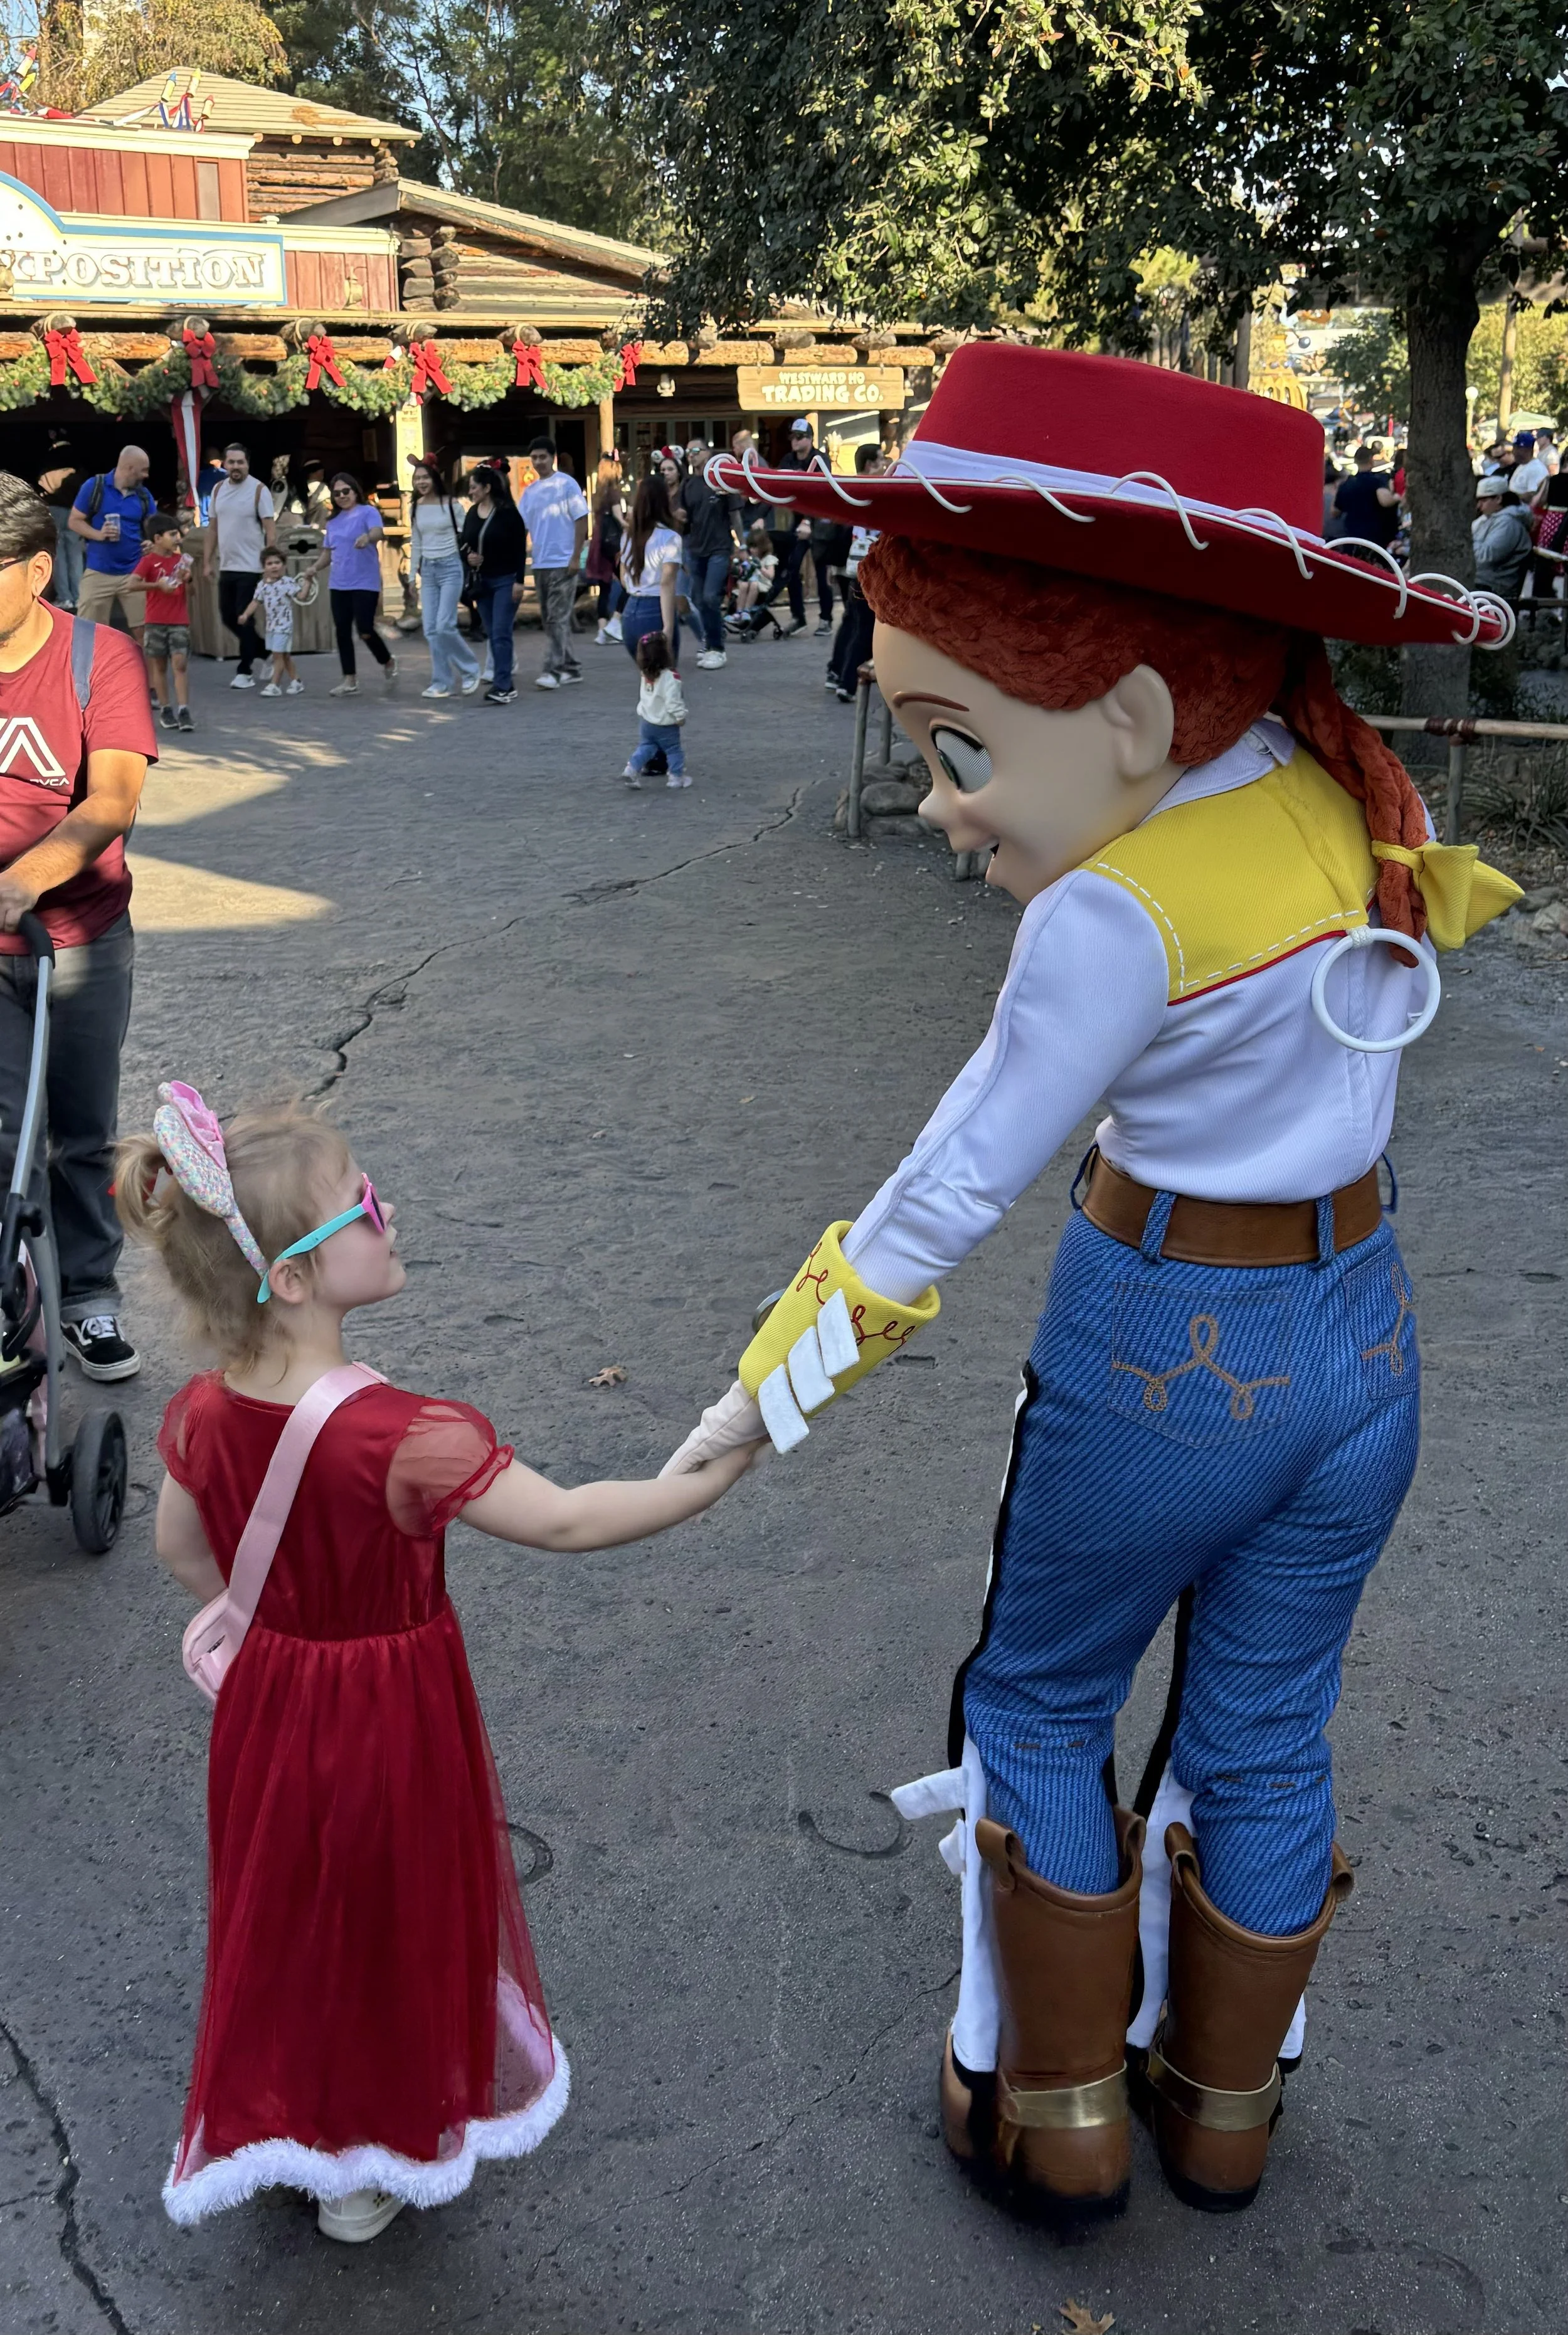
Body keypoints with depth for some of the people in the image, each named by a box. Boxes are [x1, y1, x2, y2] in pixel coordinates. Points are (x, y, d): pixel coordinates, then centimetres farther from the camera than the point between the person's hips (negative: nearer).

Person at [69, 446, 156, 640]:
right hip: (98, 573, -3)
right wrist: (98, 535, -18)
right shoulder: (94, 486, -5)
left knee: (143, 629, 2)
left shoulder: (143, 494, 6)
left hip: (134, 573, 3)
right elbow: (74, 521, -1)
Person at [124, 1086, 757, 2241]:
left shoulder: (202, 1416, -13)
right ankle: (358, 2172, 41)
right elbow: (565, 1522, -27)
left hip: (270, 1703, 5)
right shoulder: (406, 1438, -34)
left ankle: (274, 2115, 49)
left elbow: (185, 1551, 3)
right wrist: (718, 1475, -18)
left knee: (287, 1910, 26)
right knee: (392, 1918, 19)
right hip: (394, 1722, -5)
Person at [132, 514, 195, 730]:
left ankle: (183, 711, -10)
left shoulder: (181, 559, 10)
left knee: (180, 665, -7)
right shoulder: (149, 561, -3)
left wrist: (187, 579, -5)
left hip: (180, 621, 2)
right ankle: (165, 710, 15)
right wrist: (158, 585, -21)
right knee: (159, 666, 6)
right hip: (156, 621, -2)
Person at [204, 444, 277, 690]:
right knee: (228, 617, 11)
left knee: (244, 619, -4)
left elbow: (271, 530, -10)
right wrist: (207, 563, 9)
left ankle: (245, 672, 6)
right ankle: (265, 650, 28)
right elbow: (212, 529, 13)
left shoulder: (258, 490, -8)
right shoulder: (218, 491, 9)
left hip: (250, 567, -6)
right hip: (226, 567, 6)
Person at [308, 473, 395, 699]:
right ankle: (350, 681, 11)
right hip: (339, 585, 7)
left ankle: (388, 662, 20)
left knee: (365, 630, -9)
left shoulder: (368, 512, -4)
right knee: (342, 631, 4)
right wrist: (316, 568, 1)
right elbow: (328, 552, 20)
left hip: (365, 583, -7)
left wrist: (367, 537, -46)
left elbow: (378, 533, -23)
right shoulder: (333, 521, 16)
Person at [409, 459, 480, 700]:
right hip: (428, 570, 5)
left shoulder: (451, 504, -5)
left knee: (444, 626, -14)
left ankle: (470, 670, 7)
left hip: (450, 567, -5)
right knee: (431, 630, 1)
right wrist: (414, 574, 13)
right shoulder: (415, 509, 9)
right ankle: (441, 683, 8)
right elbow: (416, 544, 15)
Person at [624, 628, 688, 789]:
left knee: (645, 746, 19)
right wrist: (680, 716, -14)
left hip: (646, 722, 6)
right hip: (666, 726, -6)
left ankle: (632, 768, 6)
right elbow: (673, 700, -25)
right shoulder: (670, 677, -24)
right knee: (674, 750, 10)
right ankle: (677, 777, 15)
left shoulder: (646, 674, -2)